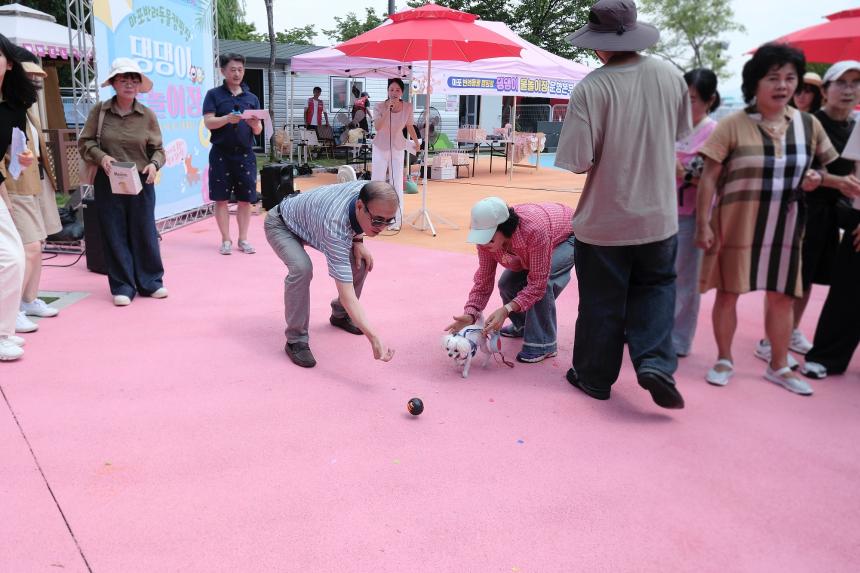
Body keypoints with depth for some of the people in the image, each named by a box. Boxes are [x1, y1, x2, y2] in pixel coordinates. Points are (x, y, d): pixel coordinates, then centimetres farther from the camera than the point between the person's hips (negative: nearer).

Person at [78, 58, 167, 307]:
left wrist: (154, 164, -15)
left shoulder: (147, 115, 1)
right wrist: (101, 156, -14)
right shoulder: (99, 111, 1)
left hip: (141, 182, 0)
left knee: (145, 232, 6)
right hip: (108, 183, 0)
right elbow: (84, 142, 5)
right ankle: (122, 286, 13)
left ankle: (150, 282, 19)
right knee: (115, 234, 4)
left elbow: (158, 149, 5)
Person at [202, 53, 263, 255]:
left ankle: (243, 239, 12)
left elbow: (258, 131, 9)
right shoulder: (214, 94, 5)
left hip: (245, 153, 2)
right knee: (221, 198, 0)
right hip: (221, 153, -2)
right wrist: (227, 119, -23)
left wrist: (255, 124, -14)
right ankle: (226, 240, 10)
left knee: (245, 199, 2)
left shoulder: (251, 98, 12)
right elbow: (208, 122, -6)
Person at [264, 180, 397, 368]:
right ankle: (296, 340, -16)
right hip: (281, 225, -7)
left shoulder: (368, 191, -27)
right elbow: (347, 294, -47)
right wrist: (374, 339, -53)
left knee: (360, 260, -3)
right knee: (301, 268, -34)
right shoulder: (335, 227, -46)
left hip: (312, 218, 7)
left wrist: (357, 241, -12)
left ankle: (340, 315, 21)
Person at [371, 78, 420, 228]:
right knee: (377, 182, 4)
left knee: (397, 184, 1)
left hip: (398, 148, 1)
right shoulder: (379, 107, -17)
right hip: (381, 148, -1)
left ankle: (396, 219, 11)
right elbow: (377, 127, -32)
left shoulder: (408, 107, -9)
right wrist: (388, 110, -37)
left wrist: (416, 142, 16)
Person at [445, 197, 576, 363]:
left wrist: (506, 309, -47)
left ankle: (543, 344, -15)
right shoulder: (487, 237, -26)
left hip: (568, 236, -6)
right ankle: (522, 325, 20)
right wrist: (470, 314, -34)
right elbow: (483, 280, -19)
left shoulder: (533, 230, -45)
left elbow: (537, 282, -38)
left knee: (543, 281, -31)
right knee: (507, 284, -10)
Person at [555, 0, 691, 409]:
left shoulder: (591, 88, -19)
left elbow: (578, 162, -20)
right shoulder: (669, 76, -3)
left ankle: (594, 377, 26)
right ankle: (655, 361, 4)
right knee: (655, 285, 21)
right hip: (658, 215, 3)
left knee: (602, 301, 11)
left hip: (604, 219, -3)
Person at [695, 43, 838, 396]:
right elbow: (709, 177, -10)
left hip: (785, 229, 4)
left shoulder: (808, 125, 4)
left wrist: (816, 178, -6)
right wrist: (703, 224, -14)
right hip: (736, 227, -4)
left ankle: (779, 366, 29)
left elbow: (831, 164, 18)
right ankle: (724, 360, 25)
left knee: (782, 298, 11)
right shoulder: (733, 125, -10)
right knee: (728, 294, 6)